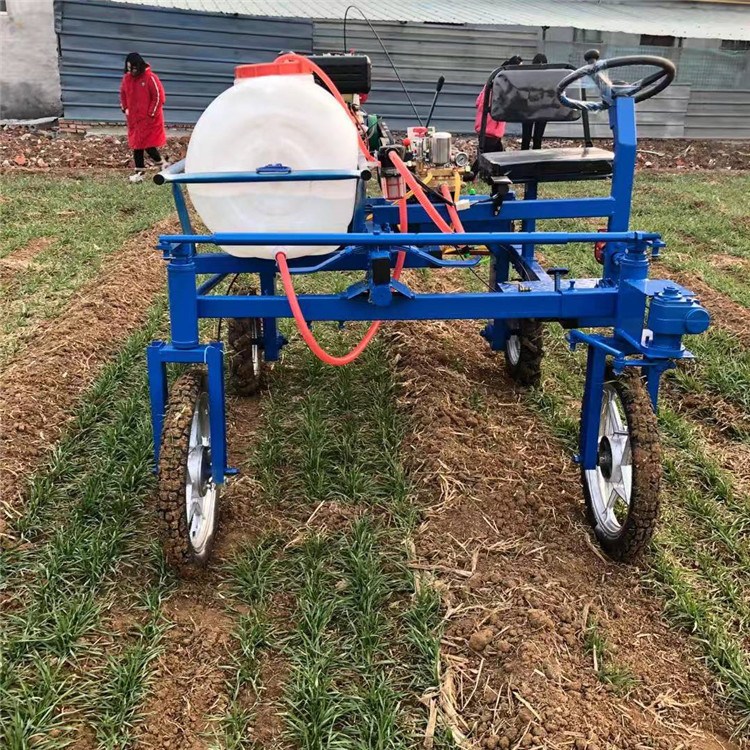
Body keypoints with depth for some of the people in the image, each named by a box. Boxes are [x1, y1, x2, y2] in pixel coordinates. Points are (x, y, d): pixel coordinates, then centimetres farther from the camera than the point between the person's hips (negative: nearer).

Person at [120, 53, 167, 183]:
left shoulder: (150, 78, -14)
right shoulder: (127, 78, 5)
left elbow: (159, 97, -12)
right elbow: (123, 94, 20)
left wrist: (151, 113, -12)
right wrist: (125, 108, 7)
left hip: (149, 119, -6)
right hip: (134, 118, 6)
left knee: (149, 145, -10)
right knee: (137, 145, 7)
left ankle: (161, 165, 12)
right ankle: (139, 172, 12)